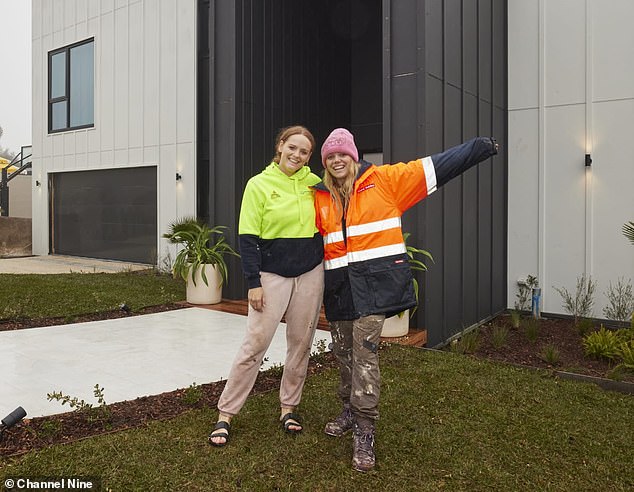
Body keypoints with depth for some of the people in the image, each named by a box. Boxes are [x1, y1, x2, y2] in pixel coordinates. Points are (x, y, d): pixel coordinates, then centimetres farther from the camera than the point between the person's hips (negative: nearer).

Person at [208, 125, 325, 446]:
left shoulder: (313, 182, 4)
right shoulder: (259, 184, -5)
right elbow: (247, 238, -6)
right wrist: (253, 282, -11)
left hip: (310, 273, 4)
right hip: (272, 274, -3)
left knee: (300, 344, 10)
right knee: (254, 345, -4)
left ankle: (289, 407, 27)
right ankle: (225, 413, 9)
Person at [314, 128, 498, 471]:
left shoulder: (382, 180, 0)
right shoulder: (320, 197, 10)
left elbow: (435, 167, 0)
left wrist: (480, 147, 0)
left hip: (375, 281, -4)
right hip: (338, 286, 4)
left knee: (364, 352, -10)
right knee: (343, 352, 12)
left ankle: (365, 433, -1)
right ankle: (350, 412, 34)